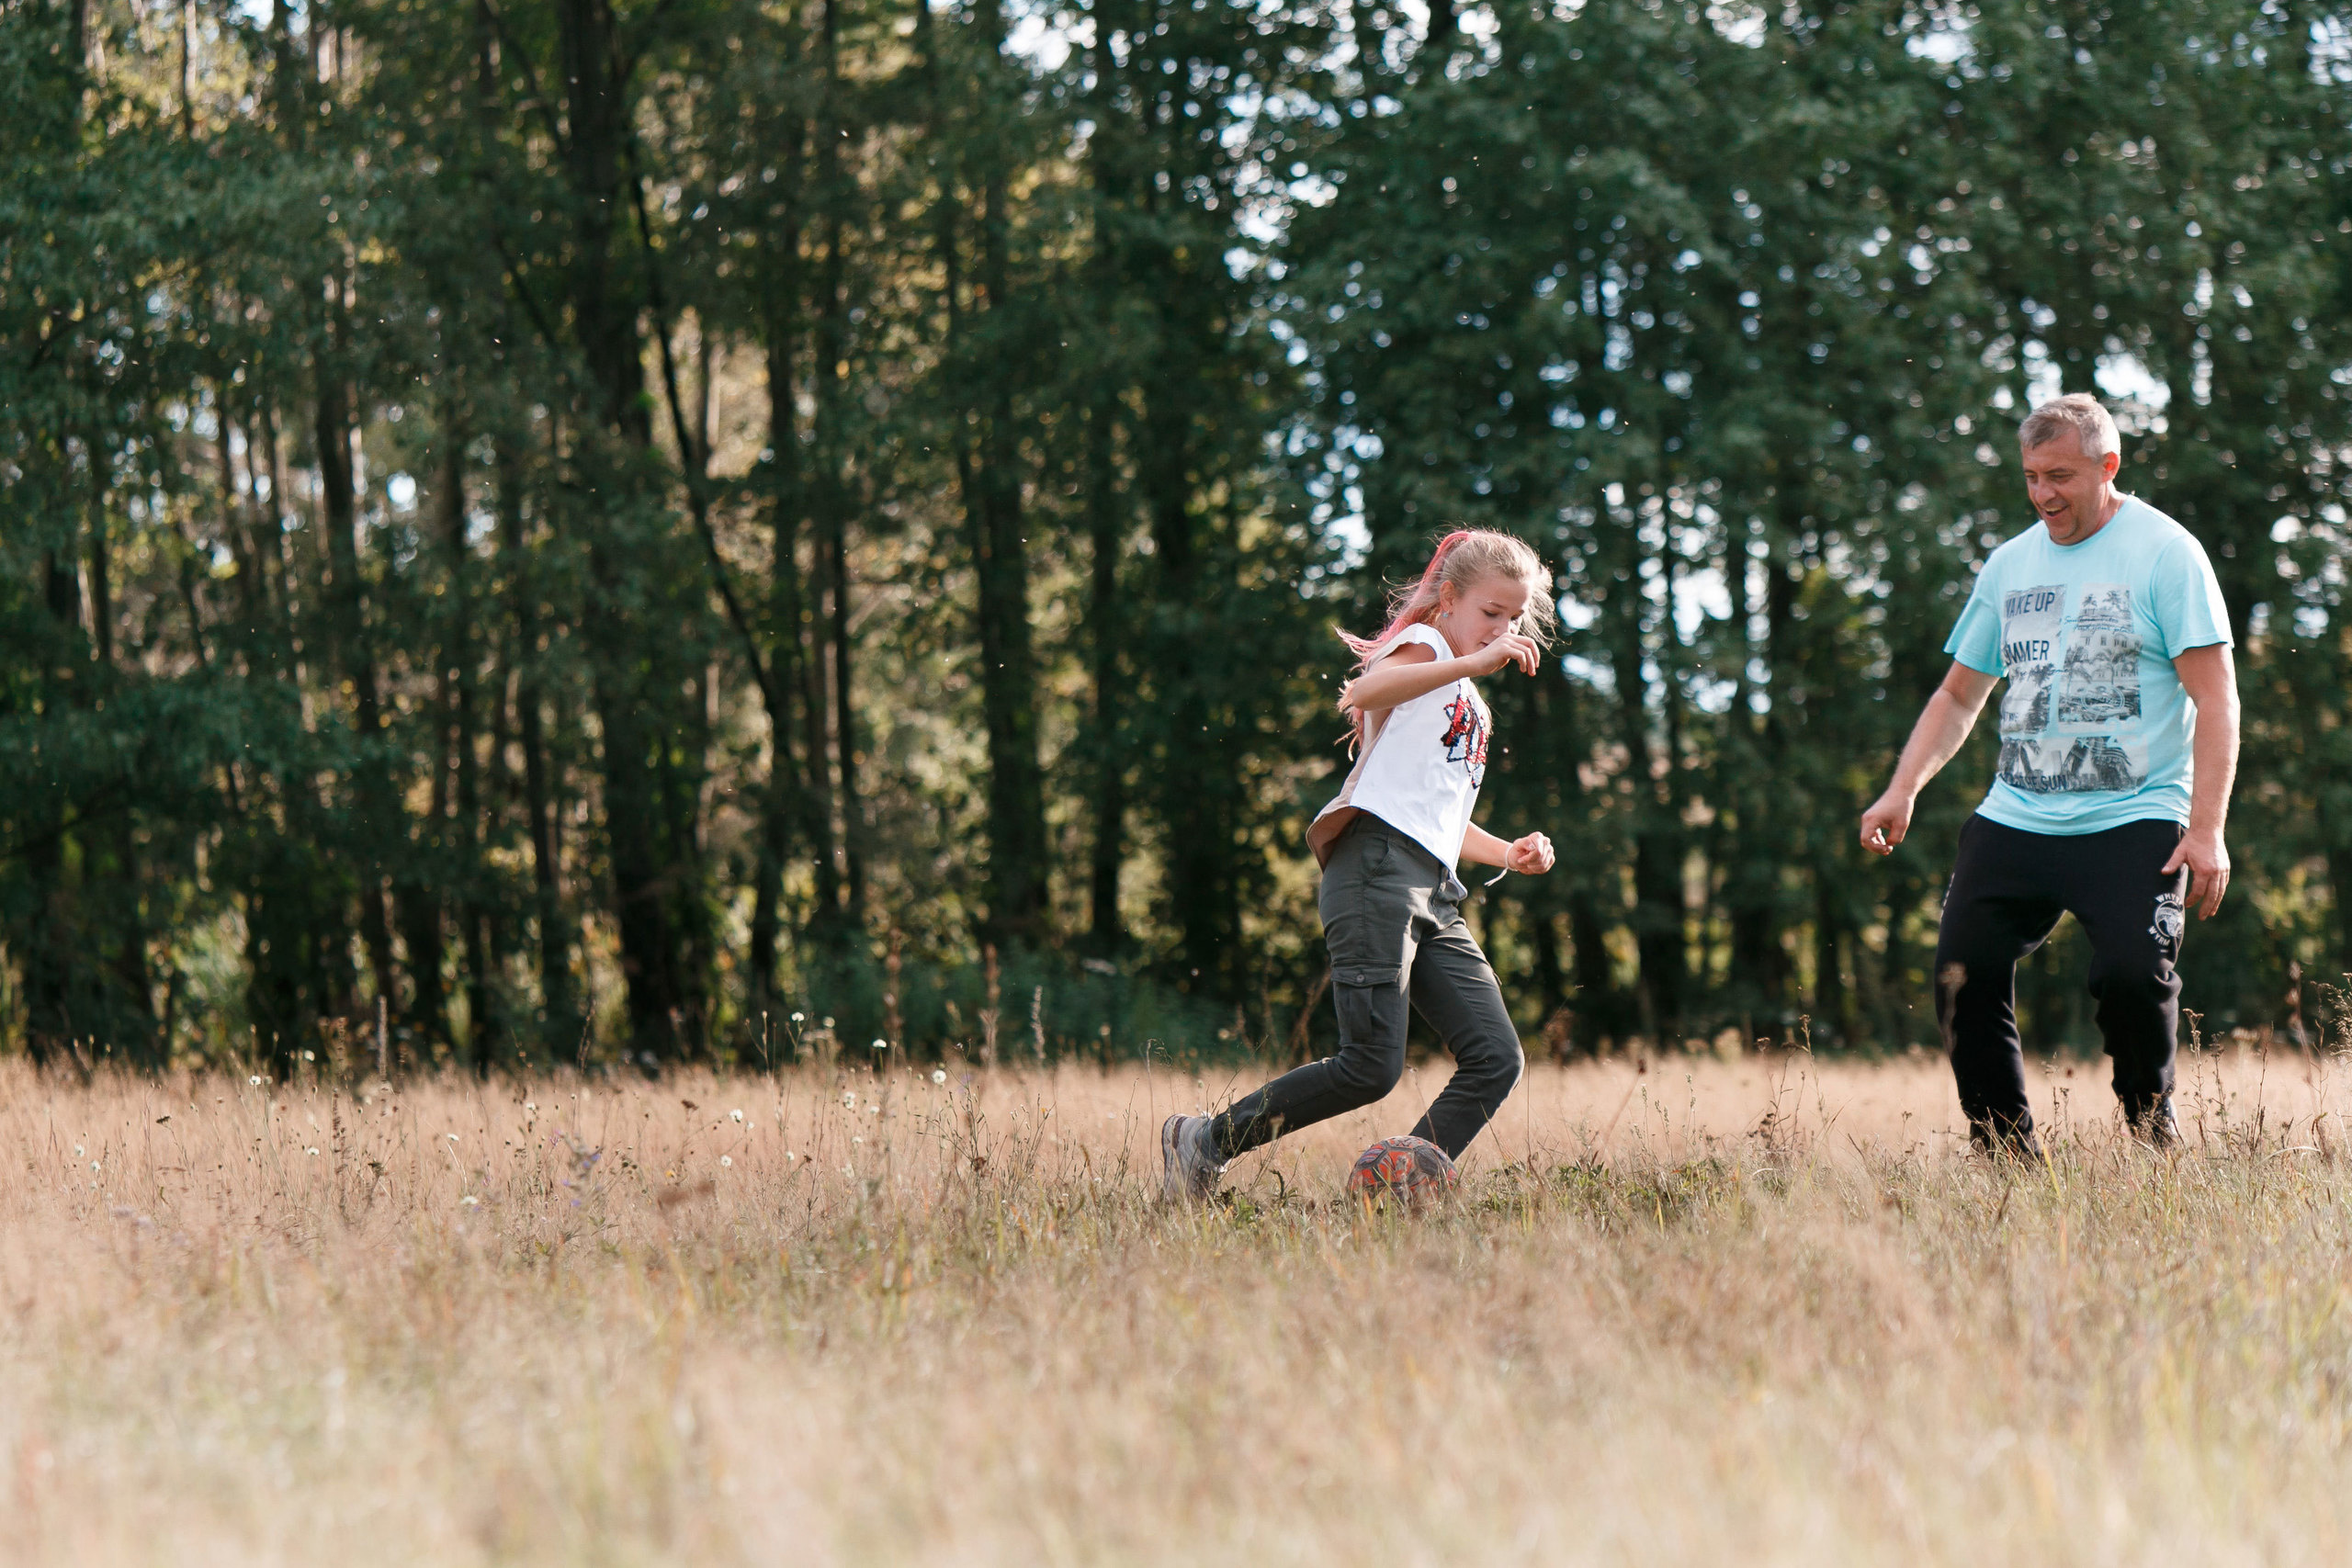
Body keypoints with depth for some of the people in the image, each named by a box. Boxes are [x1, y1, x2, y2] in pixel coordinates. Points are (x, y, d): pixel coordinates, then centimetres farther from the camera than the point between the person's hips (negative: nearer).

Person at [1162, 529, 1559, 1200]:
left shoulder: (1472, 708, 30)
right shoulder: (1422, 643, 3)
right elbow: (1362, 694, -22)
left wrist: (1506, 854, 24)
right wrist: (1473, 663, -27)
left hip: (1433, 893, 9)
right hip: (1377, 867, -9)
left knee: (1496, 1058, -6)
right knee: (1371, 1067, -16)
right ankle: (1203, 1141, -3)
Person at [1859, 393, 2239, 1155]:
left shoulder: (2165, 553, -1)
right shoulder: (2009, 565, 15)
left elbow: (2216, 699, -6)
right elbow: (1959, 695, 24)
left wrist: (2206, 828, -16)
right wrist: (1903, 791, 8)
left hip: (2134, 822, -5)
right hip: (2015, 820, 5)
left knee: (2131, 975, -21)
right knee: (1962, 973, -9)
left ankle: (2150, 1125, 5)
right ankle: (2004, 1149, 4)